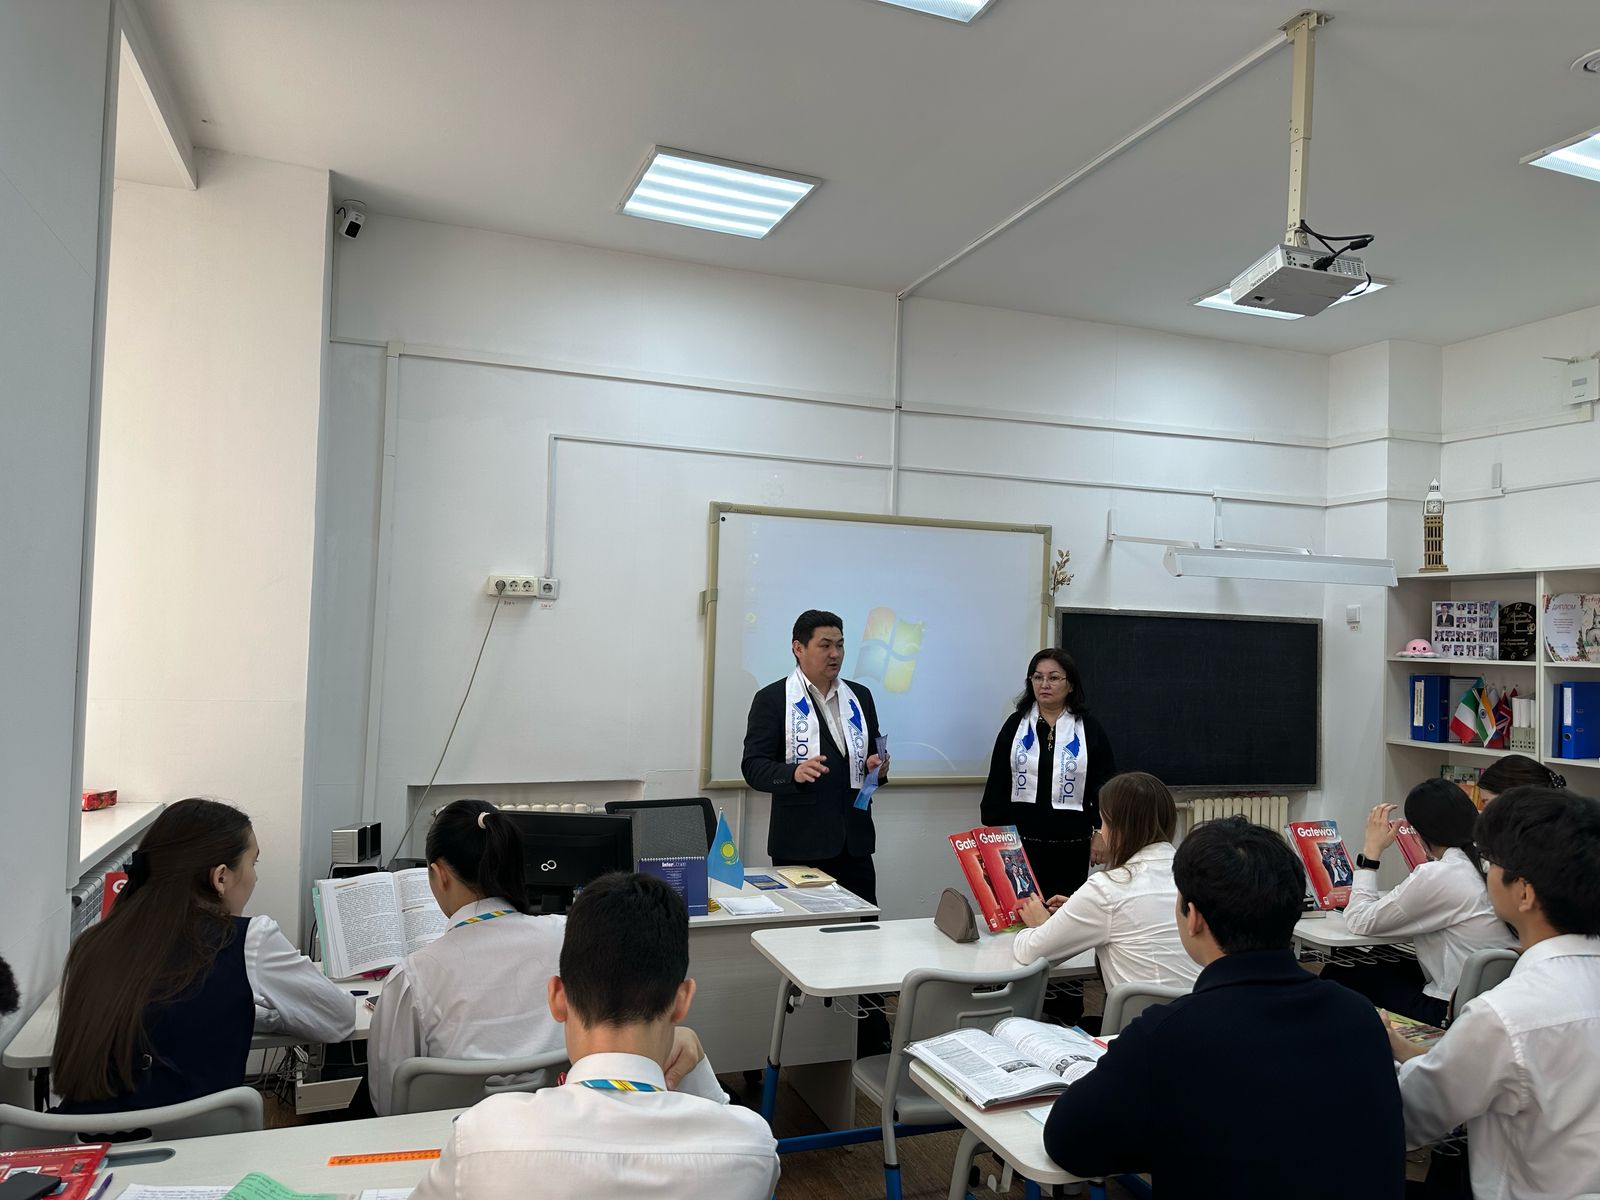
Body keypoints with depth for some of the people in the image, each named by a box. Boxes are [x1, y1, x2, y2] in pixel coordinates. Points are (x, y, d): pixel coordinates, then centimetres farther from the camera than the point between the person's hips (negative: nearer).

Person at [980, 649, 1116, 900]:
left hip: (1071, 845, 0)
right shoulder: (1015, 724, 6)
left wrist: (1101, 830, -1)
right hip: (1019, 841, 1)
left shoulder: (1089, 729, 3)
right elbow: (997, 784, 7)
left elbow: (1105, 785, 6)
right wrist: (993, 832, 3)